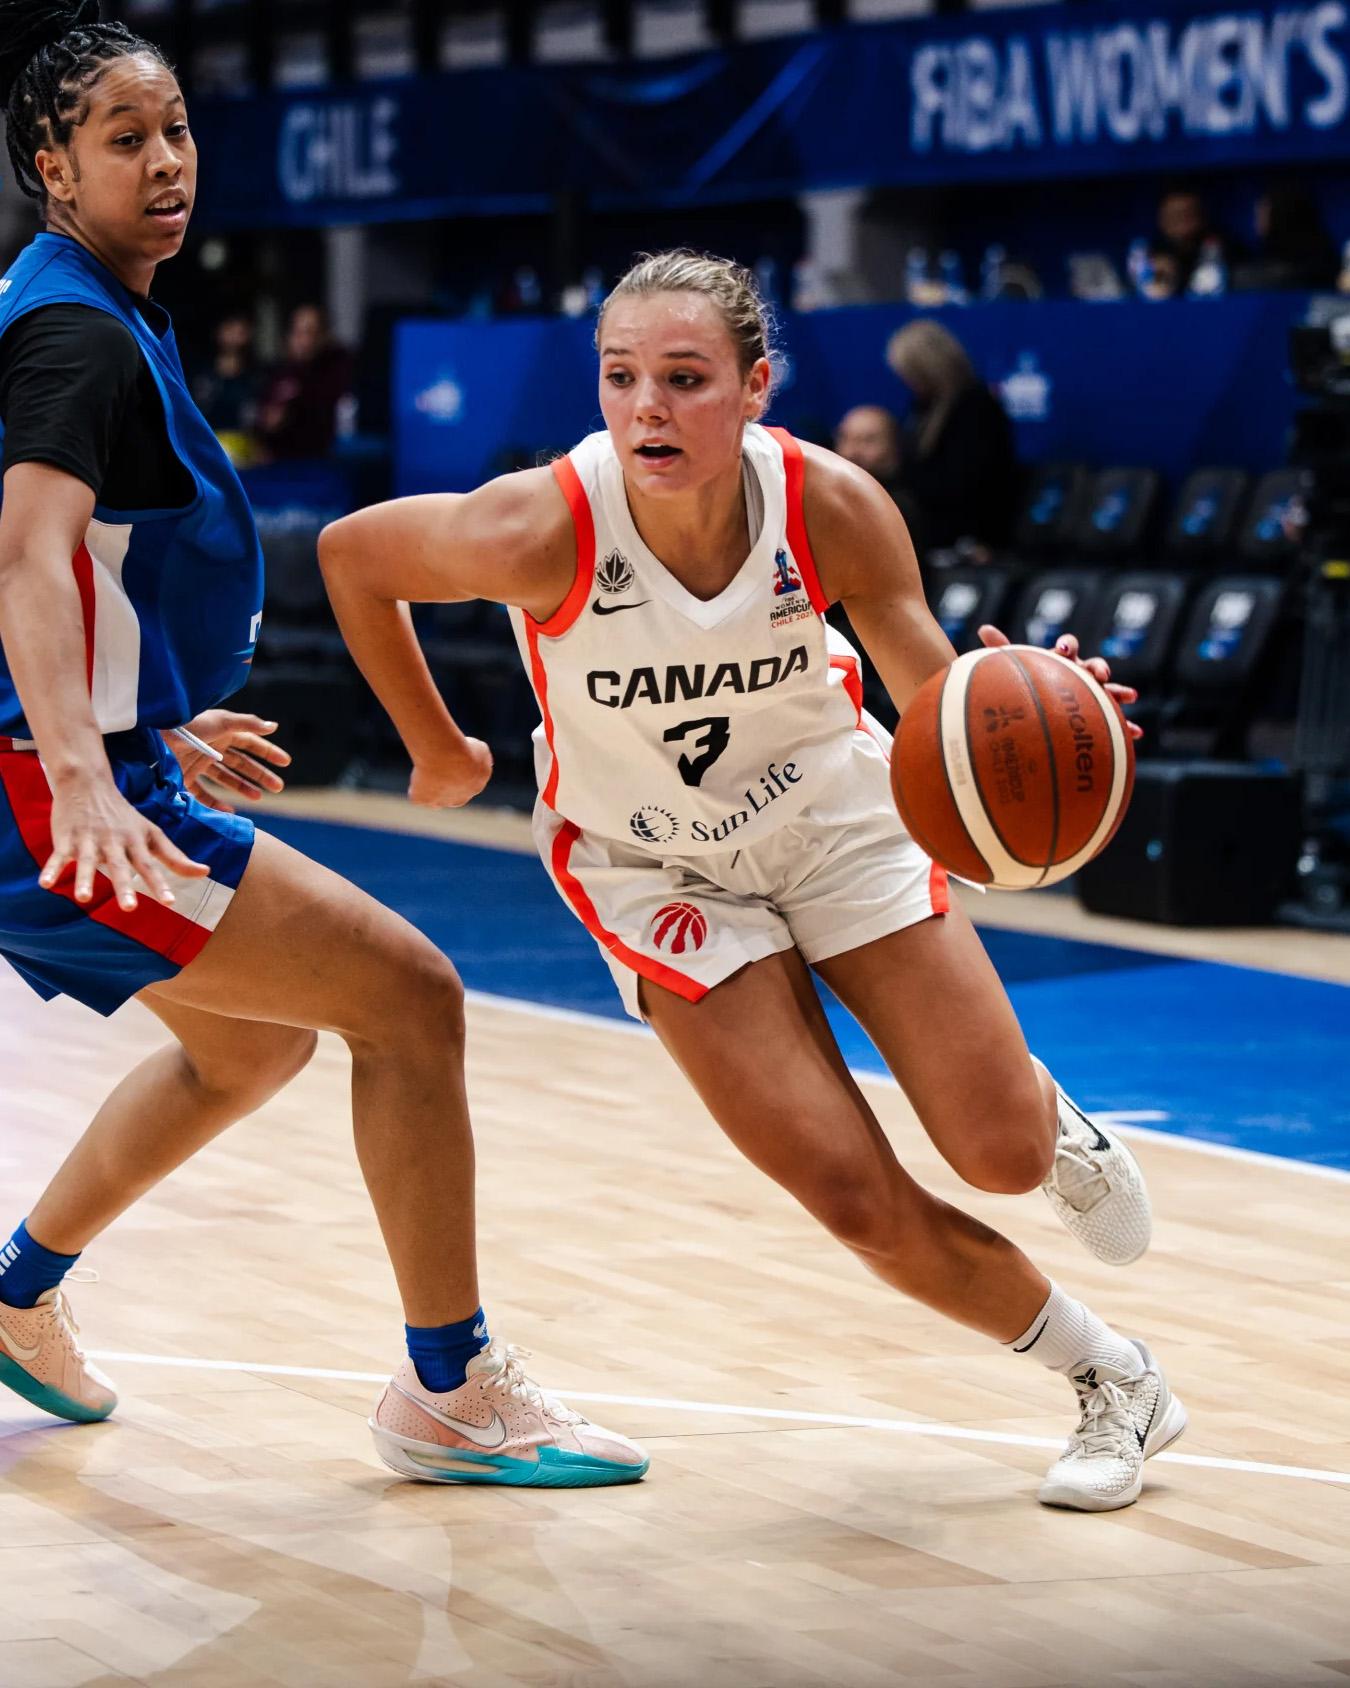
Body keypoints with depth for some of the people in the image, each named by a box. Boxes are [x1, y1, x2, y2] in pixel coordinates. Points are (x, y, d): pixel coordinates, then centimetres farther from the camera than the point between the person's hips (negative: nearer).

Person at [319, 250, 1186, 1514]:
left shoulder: (832, 507, -27)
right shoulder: (546, 527, -31)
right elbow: (352, 554, -13)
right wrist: (436, 748, -2)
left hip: (834, 818, 1)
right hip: (656, 870, -1)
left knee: (1002, 1153, 0)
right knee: (859, 1201, -9)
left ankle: (1054, 1119, 40)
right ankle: (1113, 1380, 15)